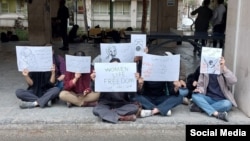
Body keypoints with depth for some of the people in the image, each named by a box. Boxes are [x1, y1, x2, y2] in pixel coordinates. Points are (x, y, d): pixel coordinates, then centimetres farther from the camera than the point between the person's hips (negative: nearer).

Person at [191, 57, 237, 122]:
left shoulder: (224, 71, 0)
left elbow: (233, 81, -18)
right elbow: (200, 85, 6)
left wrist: (224, 67, -26)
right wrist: (200, 89, -19)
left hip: (221, 100, -2)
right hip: (209, 99, 2)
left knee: (227, 104, -35)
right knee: (195, 95, -25)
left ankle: (201, 107, -25)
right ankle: (217, 114, -37)